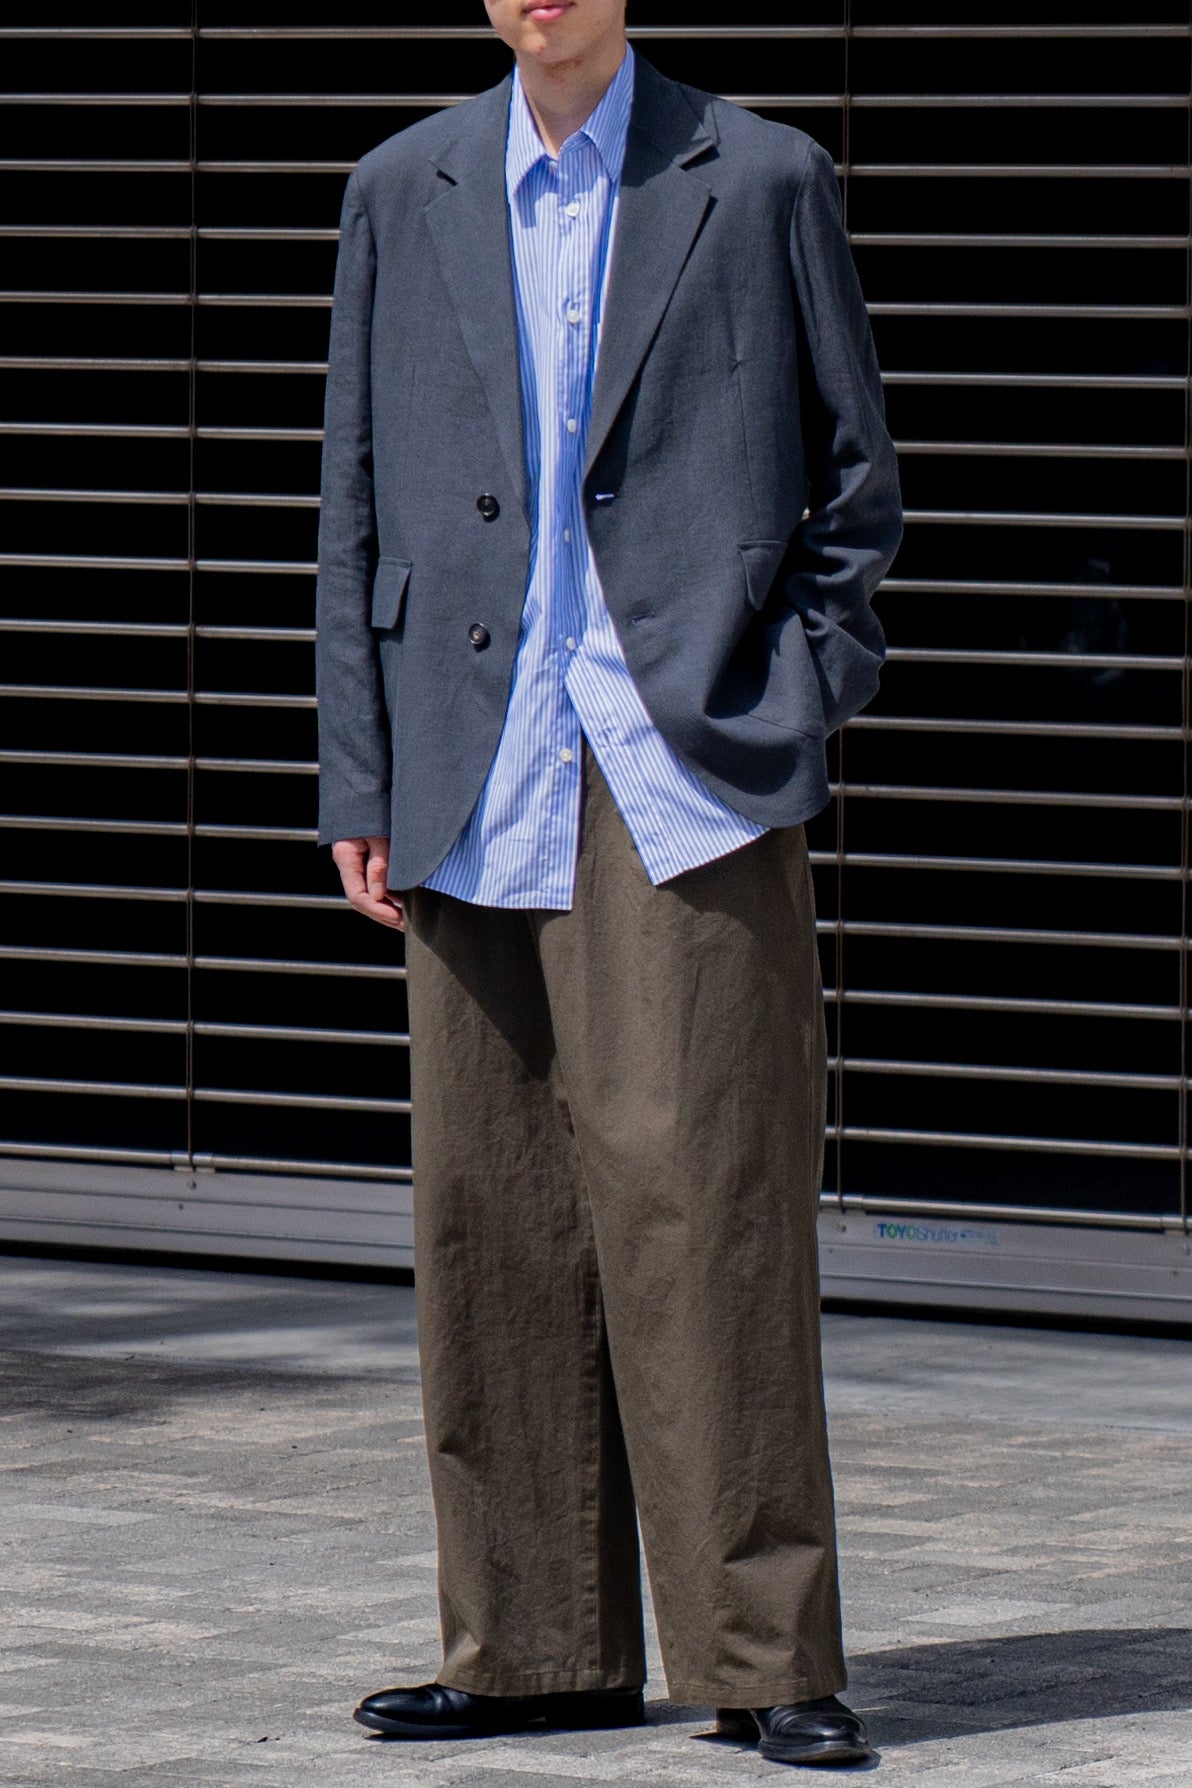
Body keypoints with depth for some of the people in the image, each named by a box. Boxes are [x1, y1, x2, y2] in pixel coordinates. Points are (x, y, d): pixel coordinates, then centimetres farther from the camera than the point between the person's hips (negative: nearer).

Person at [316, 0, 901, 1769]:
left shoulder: (764, 179, 5)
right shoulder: (403, 196, 12)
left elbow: (854, 477, 9)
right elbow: (357, 507, 13)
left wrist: (799, 698, -2)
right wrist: (359, 778, 8)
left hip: (688, 768, -3)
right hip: (479, 786, 3)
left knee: (701, 1195, -8)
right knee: (490, 1214, 5)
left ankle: (766, 1656, -4)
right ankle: (535, 1645, 13)